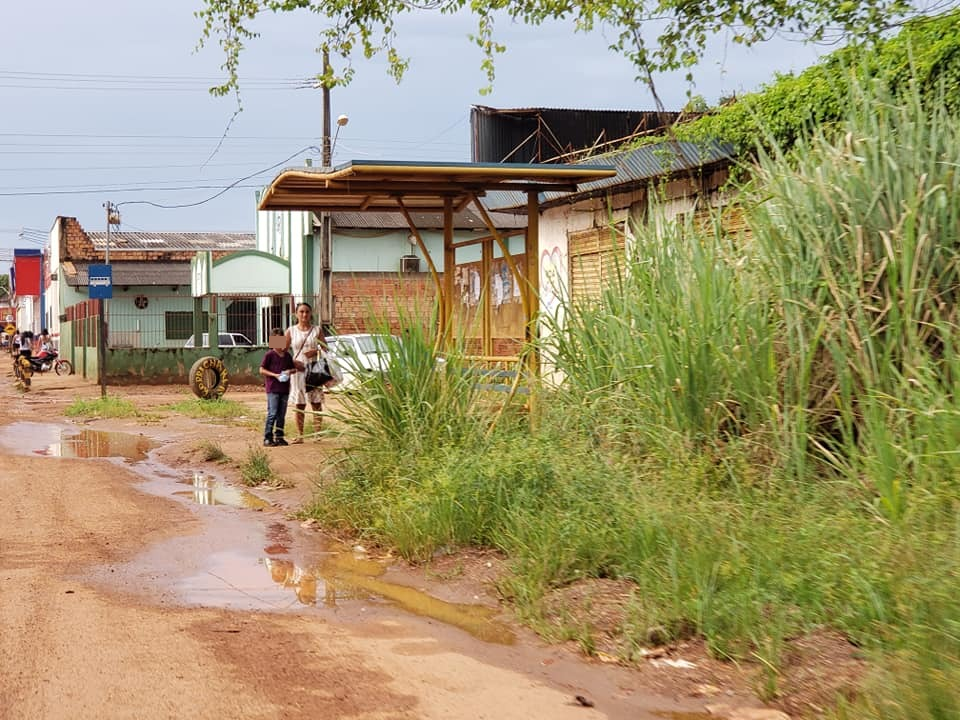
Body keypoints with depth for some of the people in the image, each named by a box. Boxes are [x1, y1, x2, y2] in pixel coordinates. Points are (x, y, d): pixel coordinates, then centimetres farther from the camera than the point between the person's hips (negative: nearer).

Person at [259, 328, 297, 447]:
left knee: (282, 415, 10)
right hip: (272, 389, -6)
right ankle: (267, 438, -6)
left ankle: (279, 437, 17)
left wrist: (290, 371, -4)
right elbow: (262, 370, -7)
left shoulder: (287, 355, 11)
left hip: (285, 389, 6)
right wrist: (274, 375, -17)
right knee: (272, 414, -9)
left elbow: (294, 369, 19)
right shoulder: (269, 355, -5)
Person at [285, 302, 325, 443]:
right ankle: (299, 435, 5)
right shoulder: (291, 331, 5)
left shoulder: (317, 330, 6)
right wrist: (292, 362, -10)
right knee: (298, 404, 1)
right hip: (298, 370, 0)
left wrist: (316, 352, -11)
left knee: (316, 402, -1)